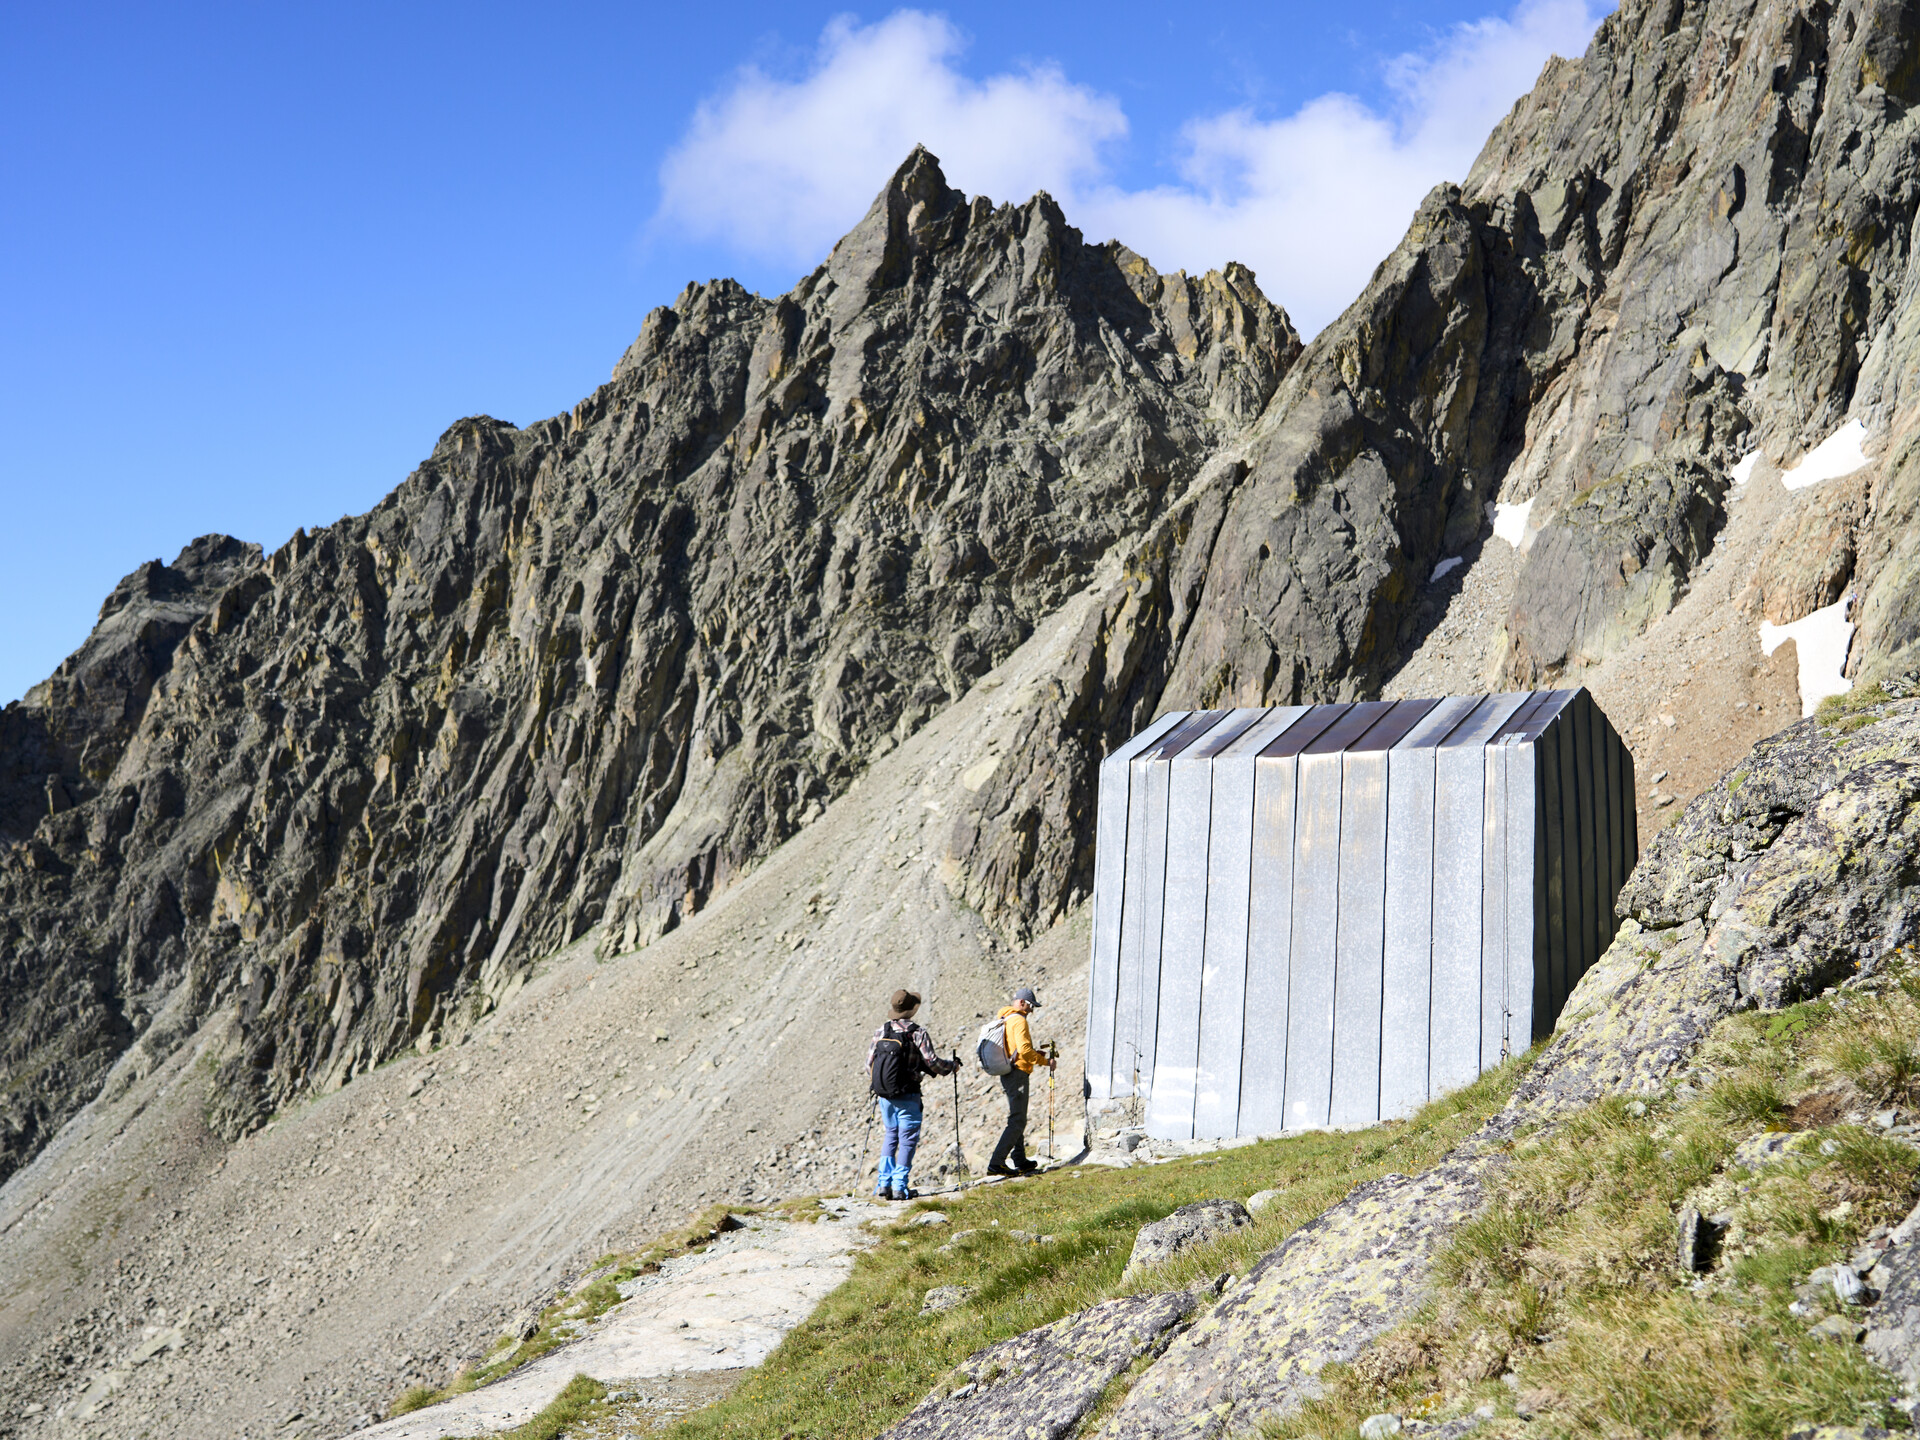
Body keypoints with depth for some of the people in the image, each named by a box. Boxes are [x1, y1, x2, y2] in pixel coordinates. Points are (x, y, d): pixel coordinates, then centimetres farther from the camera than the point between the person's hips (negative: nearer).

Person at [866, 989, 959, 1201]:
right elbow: (932, 1062, -13)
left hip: (884, 1094, 5)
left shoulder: (880, 1032, 3)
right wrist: (953, 1065, 6)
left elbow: (869, 1064, 5)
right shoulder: (918, 1032, -10)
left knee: (890, 1135, 18)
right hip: (907, 1096, -5)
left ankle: (884, 1184, 11)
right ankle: (899, 1187, 1)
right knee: (908, 1139, 5)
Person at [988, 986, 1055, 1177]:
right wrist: (1044, 1061, -13)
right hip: (1017, 1074, -10)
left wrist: (1034, 1054, 17)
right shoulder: (1018, 1020, -13)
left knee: (1016, 1119, 17)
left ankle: (1019, 1161, 22)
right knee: (1017, 1122, -10)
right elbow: (1024, 1049, -23)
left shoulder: (1005, 1020, 18)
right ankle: (996, 1163, -16)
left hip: (1007, 1074, 10)